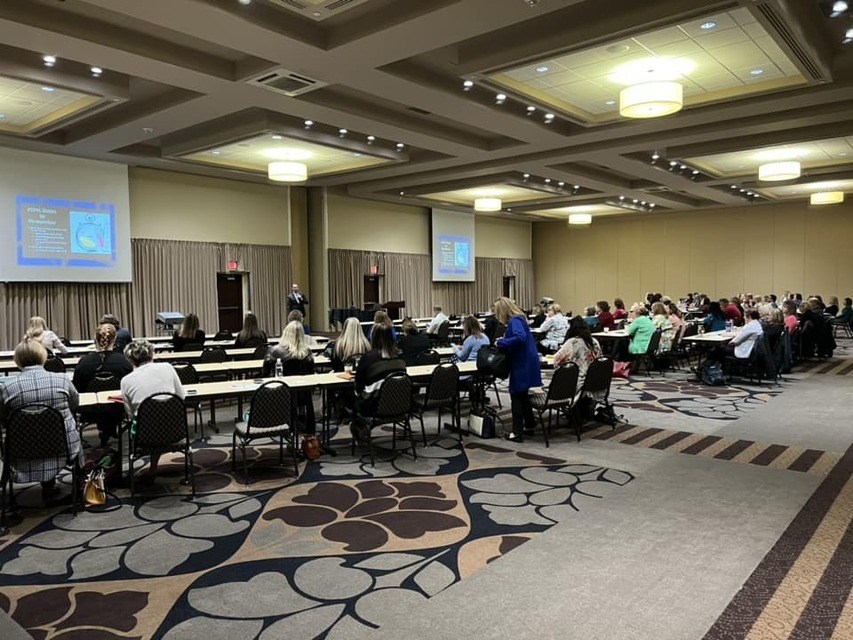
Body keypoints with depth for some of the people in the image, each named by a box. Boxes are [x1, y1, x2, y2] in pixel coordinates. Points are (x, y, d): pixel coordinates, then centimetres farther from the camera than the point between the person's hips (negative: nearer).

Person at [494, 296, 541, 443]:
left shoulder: (515, 321, -17)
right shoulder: (517, 319, 12)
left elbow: (520, 337, -33)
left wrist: (501, 343, -23)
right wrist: (503, 343, 7)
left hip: (522, 364, -10)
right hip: (525, 362, 10)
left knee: (517, 396, -3)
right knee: (522, 395, 20)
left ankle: (517, 433, 1)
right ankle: (529, 425, 32)